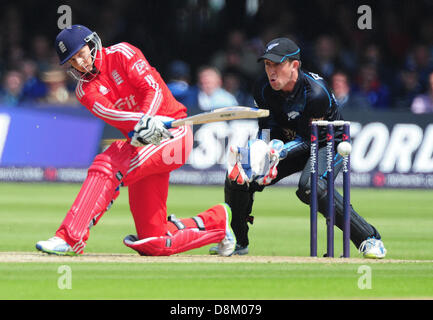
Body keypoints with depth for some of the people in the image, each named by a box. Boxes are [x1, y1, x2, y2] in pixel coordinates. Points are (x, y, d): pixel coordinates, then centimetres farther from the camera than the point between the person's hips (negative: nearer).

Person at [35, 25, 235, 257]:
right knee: (154, 243, 4)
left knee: (108, 164, -31)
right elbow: (107, 113, -15)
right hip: (142, 145, 6)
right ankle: (216, 220, 28)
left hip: (174, 135, -6)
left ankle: (69, 238, -33)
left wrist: (146, 119, -34)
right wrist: (141, 122, -35)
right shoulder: (85, 90, 6)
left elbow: (154, 89, -13)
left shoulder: (121, 54, -2)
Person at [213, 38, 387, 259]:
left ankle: (368, 238, -26)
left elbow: (308, 139, -26)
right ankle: (237, 242, 19)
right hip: (288, 144, 7)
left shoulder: (316, 93, -31)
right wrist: (257, 152, -26)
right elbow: (266, 130, -6)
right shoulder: (264, 88, -13)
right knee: (236, 180, -5)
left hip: (329, 145, -7)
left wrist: (280, 151, -40)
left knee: (311, 186, -37)